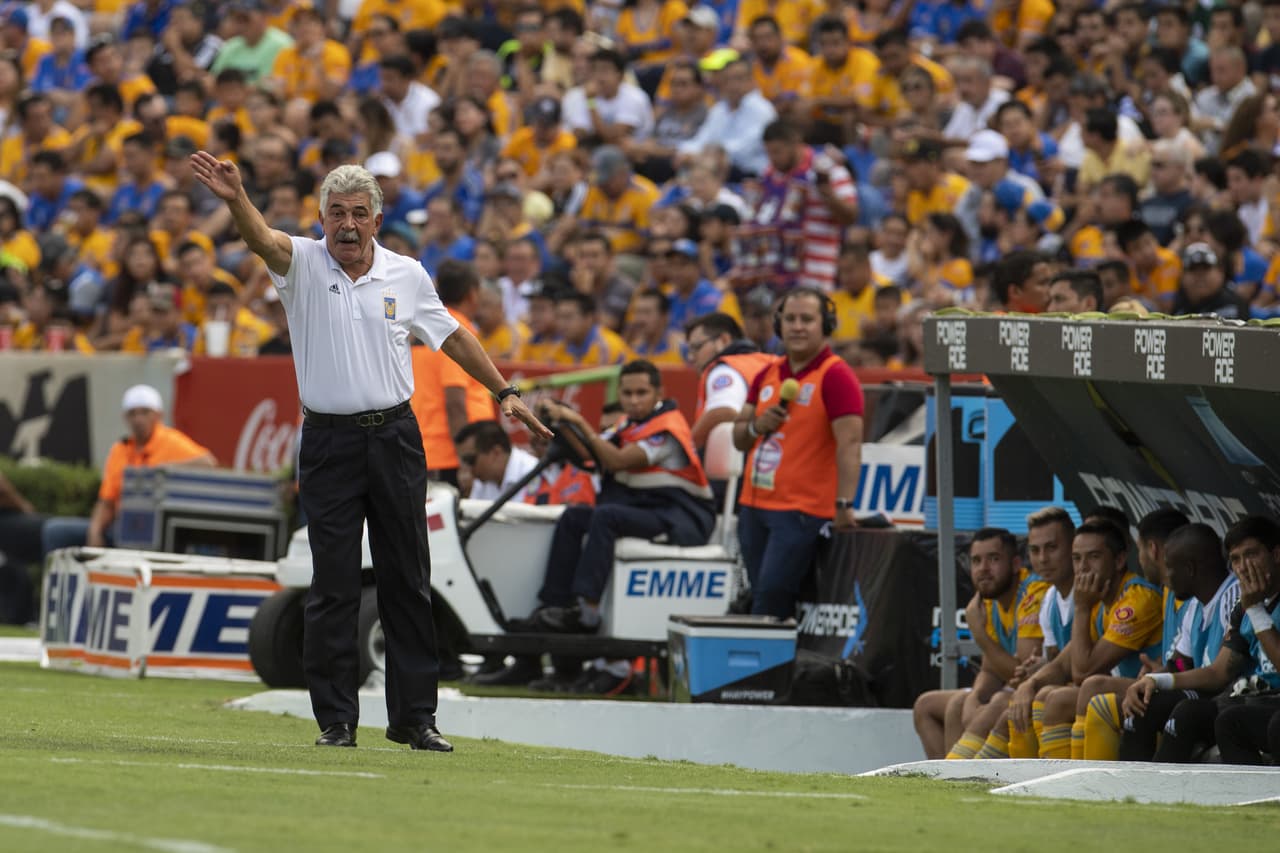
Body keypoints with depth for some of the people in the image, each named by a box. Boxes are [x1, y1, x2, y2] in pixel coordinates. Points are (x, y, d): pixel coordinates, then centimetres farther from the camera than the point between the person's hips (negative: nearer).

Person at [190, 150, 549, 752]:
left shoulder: (407, 276, 6)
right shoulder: (304, 264, -1)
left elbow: (452, 336, 18)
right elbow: (263, 240, -22)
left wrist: (503, 392, 18)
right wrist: (236, 201, -43)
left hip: (394, 437, 2)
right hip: (328, 441, -2)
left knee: (407, 582, 4)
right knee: (333, 585, -2)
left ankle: (414, 716, 10)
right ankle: (336, 720, 3)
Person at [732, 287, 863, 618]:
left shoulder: (836, 376, -8)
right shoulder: (767, 375, 14)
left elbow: (849, 443, -16)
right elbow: (739, 437, 20)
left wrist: (844, 505, -26)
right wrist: (756, 426, -4)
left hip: (802, 512, -7)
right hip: (755, 505, 7)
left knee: (771, 598, -13)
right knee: (762, 596, 7)